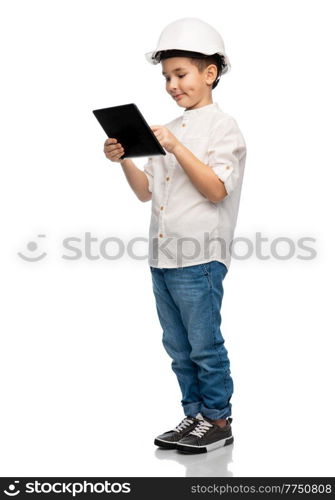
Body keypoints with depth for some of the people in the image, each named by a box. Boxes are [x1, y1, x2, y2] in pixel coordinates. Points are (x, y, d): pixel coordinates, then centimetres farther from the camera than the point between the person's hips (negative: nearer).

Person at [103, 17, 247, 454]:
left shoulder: (222, 127, -5)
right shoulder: (170, 131, 18)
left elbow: (216, 189, -17)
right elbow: (146, 191, 17)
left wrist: (176, 148, -25)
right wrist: (124, 160, 0)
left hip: (200, 258, -8)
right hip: (162, 255, 8)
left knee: (204, 344, -1)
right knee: (178, 347, 13)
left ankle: (218, 421, 12)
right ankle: (194, 416, 24)